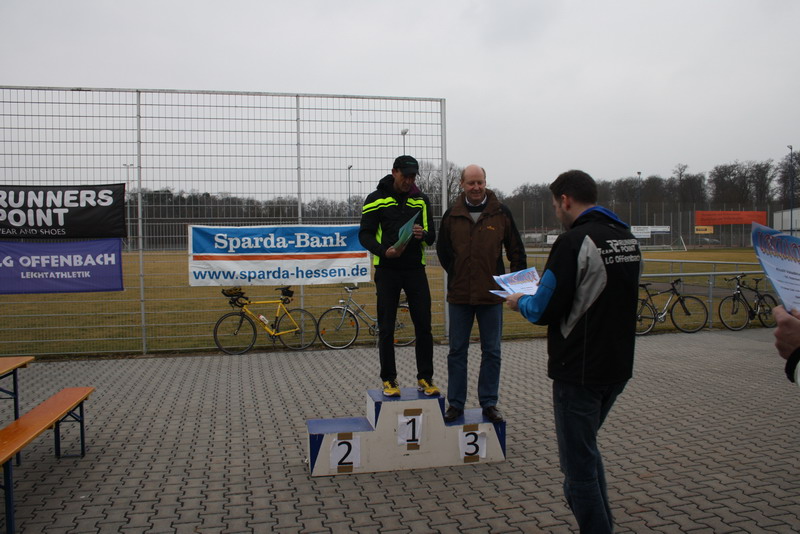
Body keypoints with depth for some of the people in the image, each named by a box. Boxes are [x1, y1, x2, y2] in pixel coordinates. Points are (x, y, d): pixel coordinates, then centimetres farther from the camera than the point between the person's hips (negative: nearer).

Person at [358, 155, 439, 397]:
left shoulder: (421, 199, 10)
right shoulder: (376, 199, 0)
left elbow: (432, 236, 10)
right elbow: (364, 234, -4)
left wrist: (423, 234, -14)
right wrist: (384, 251, -22)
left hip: (415, 268, 3)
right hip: (387, 270, -2)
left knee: (424, 326, 2)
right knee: (386, 329, 2)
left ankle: (425, 378, 14)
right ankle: (389, 380, 14)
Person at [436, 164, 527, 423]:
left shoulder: (501, 213, 0)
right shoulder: (452, 215, 2)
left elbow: (516, 249, 6)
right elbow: (442, 249, 13)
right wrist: (455, 275, 8)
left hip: (492, 294, -1)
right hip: (459, 294, 1)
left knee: (492, 352, 7)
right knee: (457, 350, 8)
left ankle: (489, 403, 19)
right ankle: (455, 404, 18)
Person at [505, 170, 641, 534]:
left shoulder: (574, 241, -18)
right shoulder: (628, 239, 8)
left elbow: (544, 311, -20)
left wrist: (520, 302, 1)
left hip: (579, 371, -9)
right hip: (619, 367, 9)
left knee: (578, 463, 5)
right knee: (586, 450, 26)